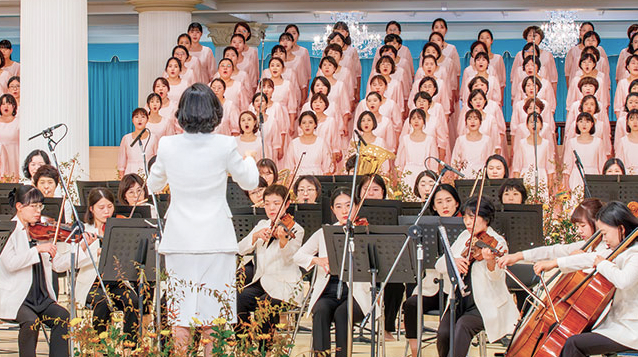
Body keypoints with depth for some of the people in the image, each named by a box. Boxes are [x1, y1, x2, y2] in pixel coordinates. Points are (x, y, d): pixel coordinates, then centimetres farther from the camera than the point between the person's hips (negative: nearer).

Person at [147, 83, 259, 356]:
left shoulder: (168, 146, -5)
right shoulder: (225, 146, -9)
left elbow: (154, 185, 12)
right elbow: (249, 182, 7)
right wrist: (249, 160, 27)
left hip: (180, 240, 1)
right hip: (216, 239, -1)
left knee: (180, 314, 7)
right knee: (213, 317, 6)